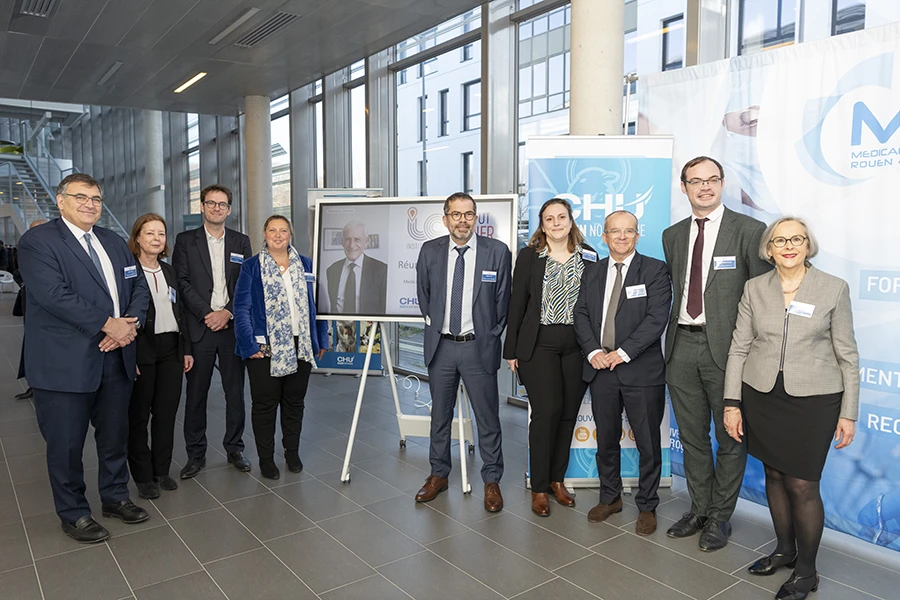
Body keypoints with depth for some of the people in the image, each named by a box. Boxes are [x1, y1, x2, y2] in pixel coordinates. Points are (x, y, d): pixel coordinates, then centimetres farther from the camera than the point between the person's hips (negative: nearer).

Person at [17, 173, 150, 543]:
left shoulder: (114, 243, 14)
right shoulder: (37, 242, -7)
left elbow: (138, 287, 11)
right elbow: (54, 294, -19)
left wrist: (131, 324, -9)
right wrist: (108, 325, -20)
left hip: (116, 357, 6)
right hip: (65, 363, -6)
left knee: (115, 436, 16)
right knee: (66, 443, 7)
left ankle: (115, 498, 34)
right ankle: (73, 514, 25)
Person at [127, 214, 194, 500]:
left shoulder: (169, 271, 13)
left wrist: (186, 349, 11)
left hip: (171, 350, 6)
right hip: (141, 350, -5)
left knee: (167, 412, 10)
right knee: (138, 415, 6)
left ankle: (162, 470, 23)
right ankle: (143, 476, 17)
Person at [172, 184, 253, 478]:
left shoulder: (241, 241, 10)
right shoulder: (185, 241, 6)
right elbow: (182, 282, -2)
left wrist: (227, 312, -9)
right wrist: (206, 315, -11)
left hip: (233, 326, 1)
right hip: (199, 328, -1)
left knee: (235, 392, 7)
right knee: (196, 394, 5)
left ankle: (235, 449, 21)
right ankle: (196, 454, 17)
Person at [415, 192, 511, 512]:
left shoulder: (497, 251, -6)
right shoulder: (430, 251, 1)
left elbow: (503, 299, 1)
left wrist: (492, 334, 1)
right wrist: (433, 322, 11)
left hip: (479, 346, -2)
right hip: (440, 345, 3)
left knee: (488, 418, 6)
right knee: (440, 415, 15)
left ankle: (491, 481, 23)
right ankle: (438, 474, 32)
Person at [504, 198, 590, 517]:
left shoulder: (588, 256, 7)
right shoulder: (528, 256, 2)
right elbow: (517, 304, 2)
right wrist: (512, 350, 0)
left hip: (577, 346, 3)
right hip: (539, 345, -2)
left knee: (569, 413, 7)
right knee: (546, 411, -8)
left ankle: (557, 479, 25)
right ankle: (539, 487, 7)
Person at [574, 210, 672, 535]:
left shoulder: (655, 270, -3)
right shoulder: (592, 271, 12)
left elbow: (656, 318, -12)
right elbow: (581, 314, 7)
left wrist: (622, 353, -17)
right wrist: (593, 351, -8)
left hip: (641, 370, -4)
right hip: (600, 369, 4)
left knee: (648, 443, 5)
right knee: (606, 439, 15)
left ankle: (647, 506, 24)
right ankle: (610, 497, 32)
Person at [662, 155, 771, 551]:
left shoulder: (748, 230, -5)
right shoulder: (672, 235, 11)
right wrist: (672, 334, 6)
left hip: (725, 346, -5)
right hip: (682, 345, 5)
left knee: (730, 437, 8)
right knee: (692, 436, 16)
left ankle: (720, 517, 26)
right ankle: (699, 509, 33)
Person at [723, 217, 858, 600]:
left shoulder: (834, 288, -3)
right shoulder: (754, 289, 3)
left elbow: (847, 355, 0)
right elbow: (739, 348, 3)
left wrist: (848, 413, -1)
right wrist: (732, 403, 0)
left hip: (813, 399, -3)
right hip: (762, 396, 3)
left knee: (802, 485, -1)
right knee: (774, 475, 14)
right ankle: (784, 550, 35)